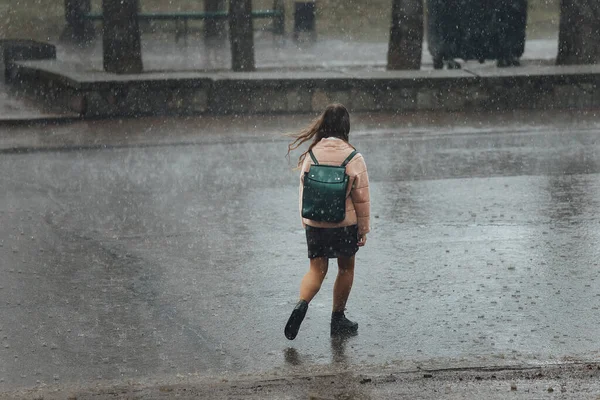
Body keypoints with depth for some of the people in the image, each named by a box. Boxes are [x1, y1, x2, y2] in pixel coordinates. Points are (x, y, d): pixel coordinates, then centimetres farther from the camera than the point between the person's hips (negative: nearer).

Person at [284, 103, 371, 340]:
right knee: (346, 268, 16)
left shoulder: (311, 154, -5)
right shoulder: (353, 158, -13)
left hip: (314, 223, 2)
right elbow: (361, 197, -7)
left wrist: (305, 221, 16)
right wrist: (363, 229, 3)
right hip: (345, 223, -2)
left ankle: (302, 303, -18)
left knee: (316, 269, 10)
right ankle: (338, 319, 23)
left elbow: (304, 190, 4)